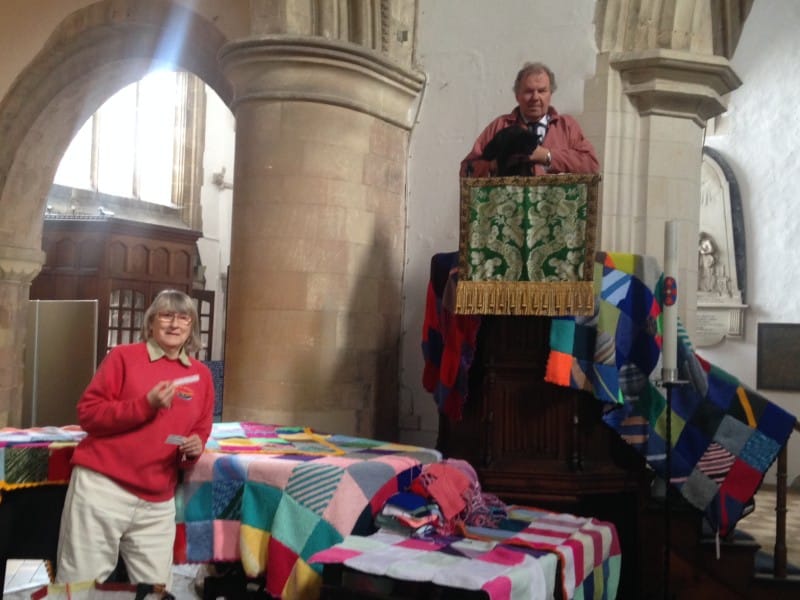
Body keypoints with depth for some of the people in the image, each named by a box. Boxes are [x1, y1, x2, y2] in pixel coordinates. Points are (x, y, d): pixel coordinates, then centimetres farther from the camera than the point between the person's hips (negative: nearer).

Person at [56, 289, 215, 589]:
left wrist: (195, 446, -4)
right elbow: (88, 413, -6)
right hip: (102, 486, -4)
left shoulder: (201, 374, 10)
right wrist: (146, 404, -17)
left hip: (158, 501, 4)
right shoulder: (123, 356, -1)